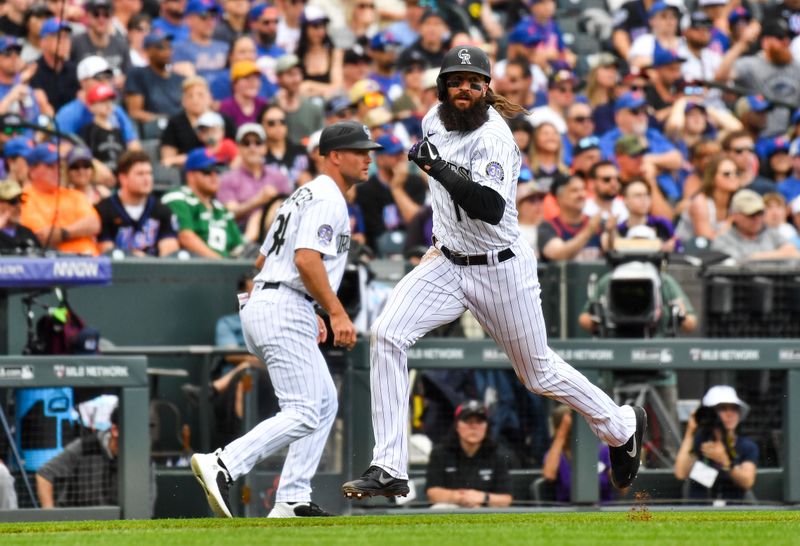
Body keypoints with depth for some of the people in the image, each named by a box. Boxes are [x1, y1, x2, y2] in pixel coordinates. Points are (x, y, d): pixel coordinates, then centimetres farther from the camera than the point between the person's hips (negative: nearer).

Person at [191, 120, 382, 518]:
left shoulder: (303, 196, 24)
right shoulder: (327, 199, -8)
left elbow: (262, 261, 27)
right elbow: (307, 259, -22)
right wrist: (336, 313, -23)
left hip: (261, 306, 11)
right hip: (284, 310, -11)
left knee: (325, 403, 14)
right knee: (303, 413, -15)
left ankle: (292, 501, 8)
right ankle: (221, 466, -26)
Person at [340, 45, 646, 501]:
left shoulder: (494, 138, -22)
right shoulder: (435, 119, 1)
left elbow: (491, 208, -37)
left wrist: (440, 169, -41)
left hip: (502, 271, -6)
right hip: (447, 265, 6)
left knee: (539, 373, 9)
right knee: (388, 335, -17)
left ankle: (622, 427, 37)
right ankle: (389, 471, -18)